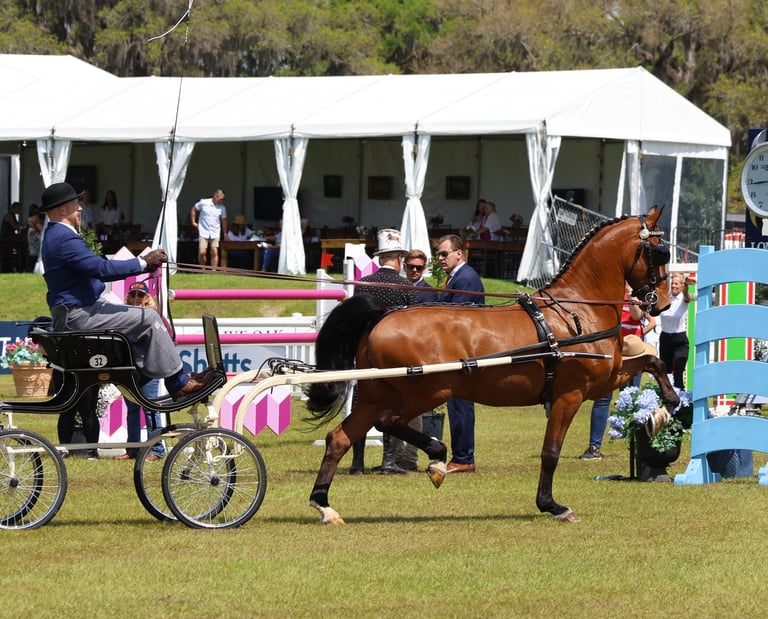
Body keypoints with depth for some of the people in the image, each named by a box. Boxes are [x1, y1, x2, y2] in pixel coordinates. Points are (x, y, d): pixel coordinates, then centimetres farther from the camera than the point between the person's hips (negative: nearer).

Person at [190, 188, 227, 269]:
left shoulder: (222, 208, 1)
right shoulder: (203, 203, -6)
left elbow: (223, 220, 13)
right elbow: (193, 210, 9)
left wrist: (225, 233, 16)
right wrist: (193, 222, 5)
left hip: (215, 233, 2)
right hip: (203, 232, -2)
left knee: (214, 253, -5)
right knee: (202, 252, -10)